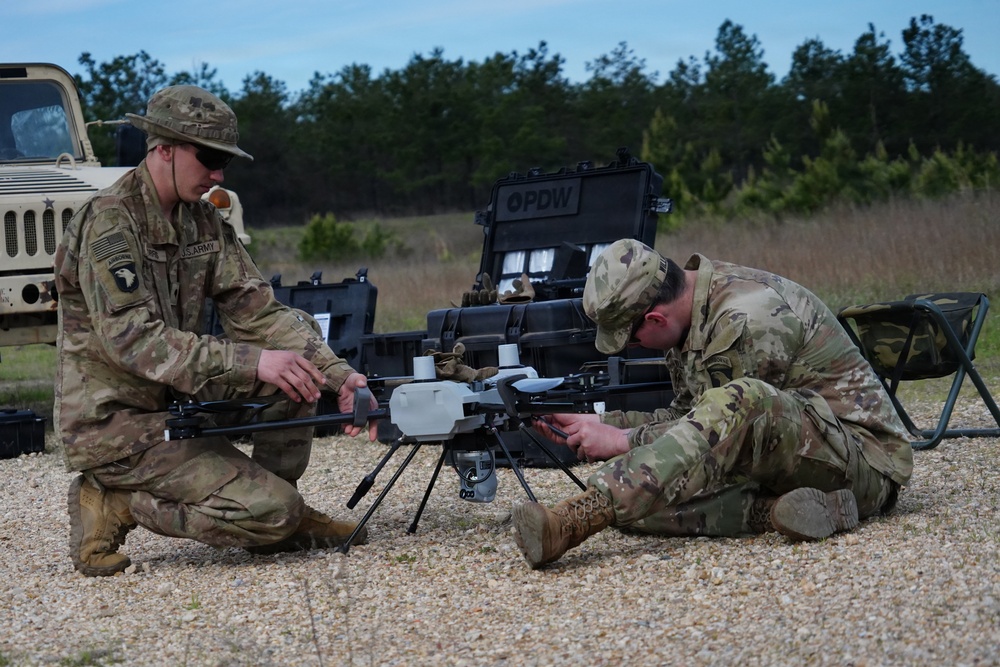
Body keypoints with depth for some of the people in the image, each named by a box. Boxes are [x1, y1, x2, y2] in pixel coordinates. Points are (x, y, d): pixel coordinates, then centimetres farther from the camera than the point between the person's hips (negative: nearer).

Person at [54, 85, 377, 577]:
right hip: (115, 425, -8)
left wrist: (338, 374, -15)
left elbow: (256, 311, 1)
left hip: (177, 401, 8)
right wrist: (251, 363, -34)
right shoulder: (109, 221, -18)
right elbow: (130, 338, -27)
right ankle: (115, 505, -3)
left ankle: (281, 514, 6)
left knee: (299, 353, -3)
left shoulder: (203, 221, 7)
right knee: (271, 512, -18)